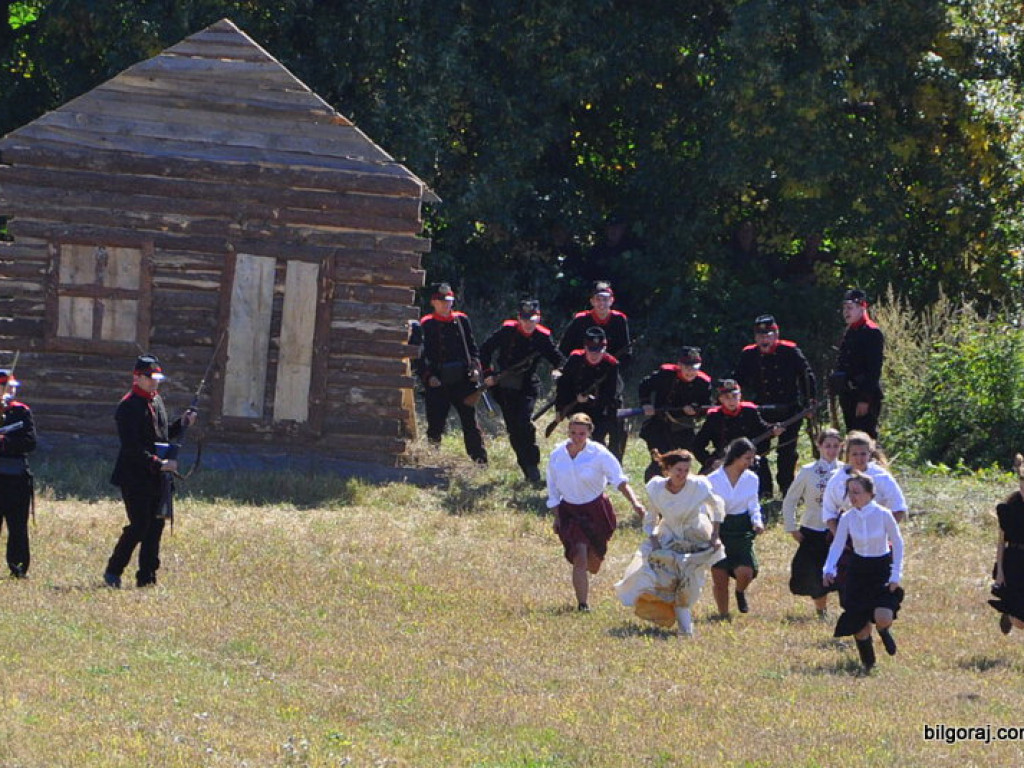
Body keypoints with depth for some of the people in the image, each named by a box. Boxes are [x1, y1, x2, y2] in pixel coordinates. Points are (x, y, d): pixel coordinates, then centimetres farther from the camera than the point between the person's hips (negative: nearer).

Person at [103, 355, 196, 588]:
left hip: (156, 480, 8)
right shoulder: (128, 407, -13)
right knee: (139, 527, -9)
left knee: (155, 526, 7)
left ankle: (147, 577, 13)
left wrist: (181, 423, 8)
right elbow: (132, 448, -19)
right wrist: (159, 464, -23)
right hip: (135, 479, -8)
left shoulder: (157, 401, 15)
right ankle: (113, 572, 4)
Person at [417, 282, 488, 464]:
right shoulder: (426, 325, 3)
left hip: (463, 381, 2)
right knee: (435, 424, 0)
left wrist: (475, 368, 2)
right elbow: (420, 355, 2)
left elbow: (472, 347, 17)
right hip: (437, 383, -2)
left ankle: (480, 461, -1)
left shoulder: (462, 321, 11)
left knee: (470, 422, -2)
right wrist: (428, 376, -11)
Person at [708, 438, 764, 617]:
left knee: (745, 572, -15)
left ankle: (740, 592, 21)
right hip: (719, 529, -2)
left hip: (742, 530, 2)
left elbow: (753, 505, 10)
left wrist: (757, 521, -9)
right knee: (720, 578, 1)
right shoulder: (713, 480, -8)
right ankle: (723, 614, 21)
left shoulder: (751, 479, 2)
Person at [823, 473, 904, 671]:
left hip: (882, 568, -3)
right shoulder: (847, 518, -6)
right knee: (859, 624, -2)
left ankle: (884, 631, 19)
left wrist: (896, 575, -8)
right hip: (858, 571, 3)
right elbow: (837, 545, -6)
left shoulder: (883, 515, -14)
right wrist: (829, 569, -23)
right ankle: (868, 664, 19)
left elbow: (898, 543, -5)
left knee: (883, 618, -19)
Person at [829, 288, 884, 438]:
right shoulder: (848, 332, 16)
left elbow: (874, 369, -17)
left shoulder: (872, 333, -12)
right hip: (848, 396, 9)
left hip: (865, 398, -9)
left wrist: (865, 399, -21)